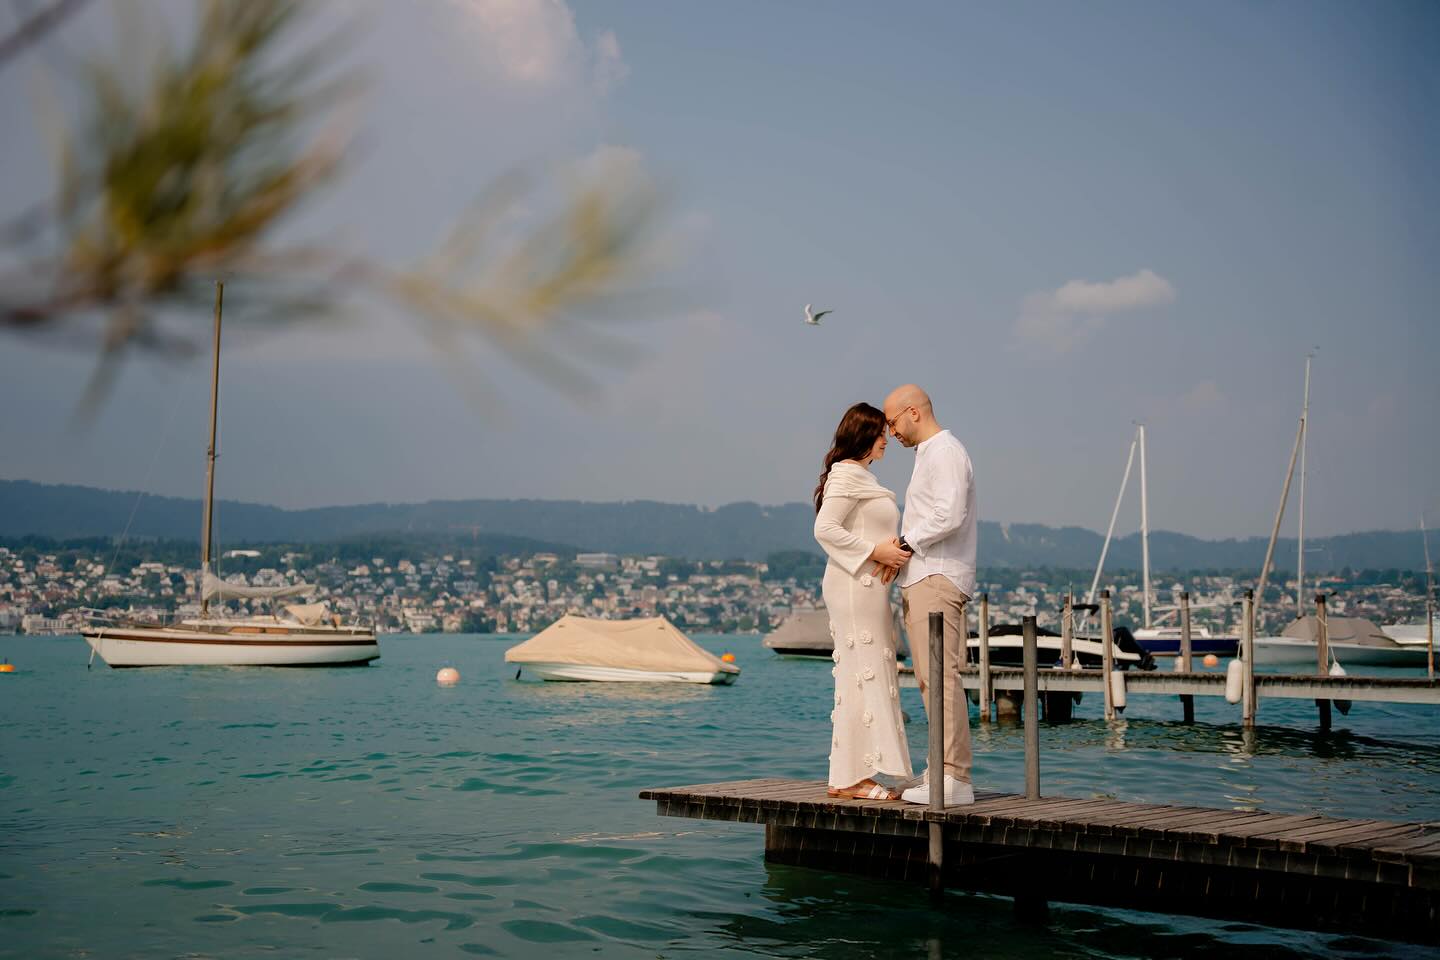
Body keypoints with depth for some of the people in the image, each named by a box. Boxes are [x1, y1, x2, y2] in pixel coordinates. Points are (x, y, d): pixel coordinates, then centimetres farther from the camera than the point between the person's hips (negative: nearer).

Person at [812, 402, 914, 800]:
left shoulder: (862, 477, 21)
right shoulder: (846, 475, -10)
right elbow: (825, 528, -20)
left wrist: (892, 552, 5)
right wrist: (875, 551, -19)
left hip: (869, 585, 11)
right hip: (855, 585, -11)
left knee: (870, 678, 9)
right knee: (862, 676, -10)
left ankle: (852, 776, 12)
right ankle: (851, 777, -8)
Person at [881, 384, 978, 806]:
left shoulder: (945, 452, -8)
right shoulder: (928, 454, 24)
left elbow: (949, 516, -20)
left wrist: (905, 543, -12)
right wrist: (902, 546, 9)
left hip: (937, 580, -10)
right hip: (922, 580, 10)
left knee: (940, 676, -14)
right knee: (931, 678, 9)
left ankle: (954, 778, -15)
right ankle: (944, 771, 11)